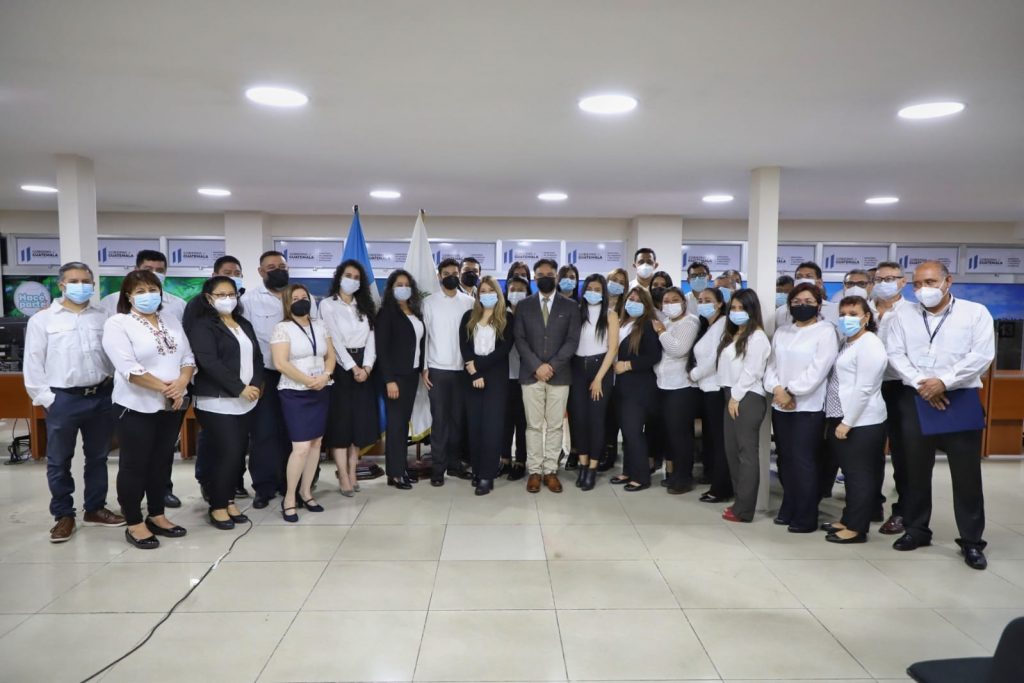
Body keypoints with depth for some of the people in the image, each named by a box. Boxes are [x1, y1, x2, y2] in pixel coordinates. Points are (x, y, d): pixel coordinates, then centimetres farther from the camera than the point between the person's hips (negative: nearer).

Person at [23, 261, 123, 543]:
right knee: (59, 461, 7)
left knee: (98, 457, 13)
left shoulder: (102, 318, 6)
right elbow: (33, 363, -2)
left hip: (101, 396, 3)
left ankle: (95, 509, 27)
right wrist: (45, 398, -6)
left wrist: (115, 387, 0)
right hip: (63, 399, -2)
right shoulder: (42, 319, -1)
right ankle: (64, 515, 22)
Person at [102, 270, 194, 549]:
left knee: (162, 462, 14)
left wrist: (181, 383, -13)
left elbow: (188, 357, 6)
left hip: (173, 406, 6)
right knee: (134, 465, 4)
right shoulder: (117, 324, -9)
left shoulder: (171, 321, 10)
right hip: (137, 407, -6)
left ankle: (157, 516, 26)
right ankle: (134, 524, 15)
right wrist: (165, 388, -18)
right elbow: (129, 368, -19)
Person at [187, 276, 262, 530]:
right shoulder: (202, 326, -6)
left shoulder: (245, 325, 17)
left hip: (246, 402, 7)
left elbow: (257, 357, 13)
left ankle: (229, 500, 22)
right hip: (217, 402, -7)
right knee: (225, 454, -7)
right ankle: (217, 506, 8)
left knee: (239, 453, 8)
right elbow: (209, 362, -17)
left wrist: (255, 385, -5)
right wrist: (240, 388, -19)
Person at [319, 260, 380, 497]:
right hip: (340, 367, -5)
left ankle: (352, 472, 16)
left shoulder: (365, 306, 13)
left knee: (361, 419, 6)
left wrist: (367, 367, -10)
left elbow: (371, 337, 4)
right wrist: (352, 367, -15)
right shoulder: (328, 304, -1)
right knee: (340, 420, -3)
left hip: (363, 367, 5)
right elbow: (335, 339, -9)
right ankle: (344, 477, 1)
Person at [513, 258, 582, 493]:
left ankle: (550, 471, 13)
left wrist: (551, 365, -12)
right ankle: (534, 471, 11)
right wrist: (537, 366, -12)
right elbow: (520, 340, 0)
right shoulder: (523, 305, 6)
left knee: (554, 426, 5)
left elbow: (572, 341, -2)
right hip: (531, 375, 0)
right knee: (534, 426, 4)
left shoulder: (570, 306, 5)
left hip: (559, 375, 0)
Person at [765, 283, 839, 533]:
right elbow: (771, 365, 9)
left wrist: (791, 391, -13)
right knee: (786, 460, 10)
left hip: (809, 406, -5)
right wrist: (777, 389, -9)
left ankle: (806, 518, 4)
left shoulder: (825, 331, -2)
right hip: (780, 406, 5)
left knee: (804, 461, -5)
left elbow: (818, 369, -12)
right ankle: (789, 509, 23)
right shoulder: (781, 332, 16)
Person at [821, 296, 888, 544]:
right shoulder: (847, 343, 16)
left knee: (860, 474, -1)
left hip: (861, 422, -9)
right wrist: (835, 420, 14)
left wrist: (847, 422, -19)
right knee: (850, 473, 15)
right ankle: (848, 520, 24)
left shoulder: (870, 344, -13)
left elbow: (864, 389, -19)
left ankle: (857, 528, 6)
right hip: (842, 419, 9)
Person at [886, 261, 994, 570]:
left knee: (966, 473, 2)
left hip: (961, 401, -2)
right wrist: (920, 383, -12)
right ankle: (916, 529, 24)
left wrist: (943, 382, -16)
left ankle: (971, 541, 14)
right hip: (916, 400, 3)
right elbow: (895, 353, 1)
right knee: (916, 470, 10)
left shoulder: (975, 312, 0)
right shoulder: (905, 315, 8)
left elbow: (981, 355, -9)